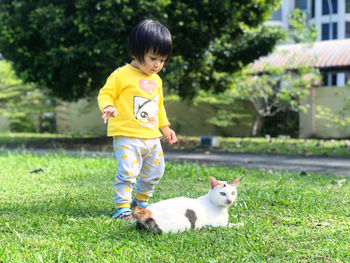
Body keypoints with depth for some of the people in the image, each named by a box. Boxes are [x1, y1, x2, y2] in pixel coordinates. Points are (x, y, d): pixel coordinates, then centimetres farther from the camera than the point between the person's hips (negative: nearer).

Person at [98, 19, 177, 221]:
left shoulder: (156, 80, 16)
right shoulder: (121, 75, -8)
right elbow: (106, 94, -8)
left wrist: (165, 127, 29)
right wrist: (108, 106, -29)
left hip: (152, 138, 7)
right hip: (127, 136, -7)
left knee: (154, 172, 15)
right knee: (128, 172, -16)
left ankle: (141, 202, 34)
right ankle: (123, 208, -6)